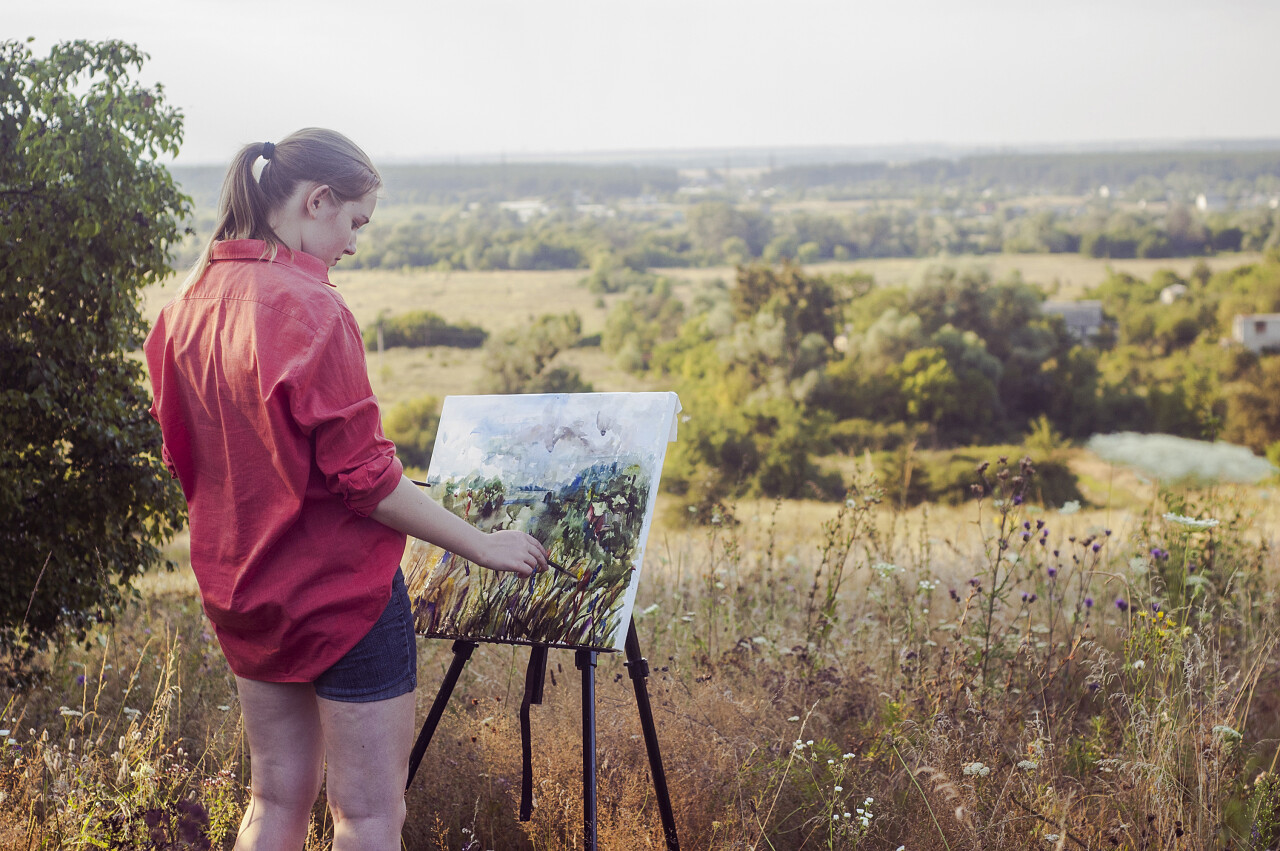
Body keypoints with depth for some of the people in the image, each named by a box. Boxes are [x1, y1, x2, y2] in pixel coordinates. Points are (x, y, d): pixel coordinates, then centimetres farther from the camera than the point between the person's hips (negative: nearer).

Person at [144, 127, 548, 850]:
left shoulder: (192, 303, 4)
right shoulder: (310, 309, -20)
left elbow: (184, 459, 12)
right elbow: (362, 476, -20)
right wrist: (484, 545, -13)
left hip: (242, 594, 8)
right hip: (340, 593, -8)